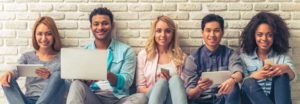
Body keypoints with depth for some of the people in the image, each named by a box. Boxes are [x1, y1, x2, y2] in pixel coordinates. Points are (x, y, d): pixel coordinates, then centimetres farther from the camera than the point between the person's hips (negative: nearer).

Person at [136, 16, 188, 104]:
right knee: (162, 82, -33)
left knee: (175, 79, -31)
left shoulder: (181, 56, 13)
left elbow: (183, 86, 11)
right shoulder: (143, 54, 12)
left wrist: (170, 81, -11)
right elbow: (140, 87, 8)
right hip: (150, 96, -1)